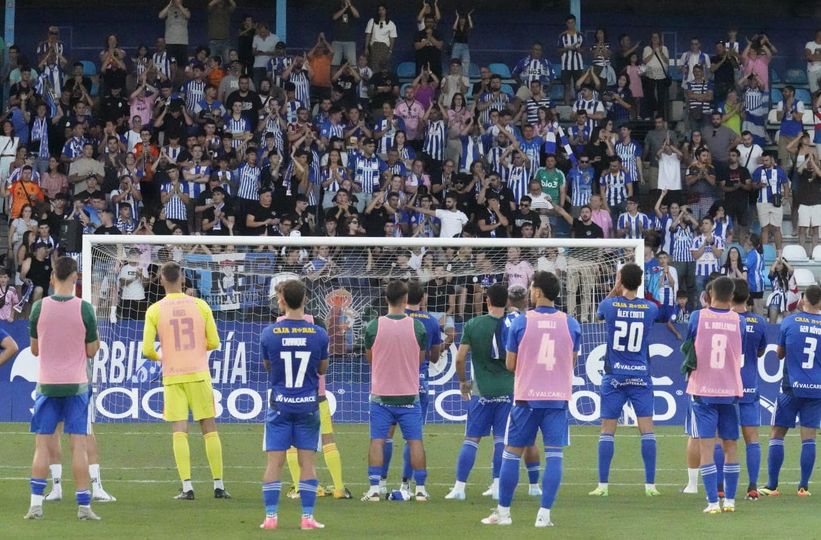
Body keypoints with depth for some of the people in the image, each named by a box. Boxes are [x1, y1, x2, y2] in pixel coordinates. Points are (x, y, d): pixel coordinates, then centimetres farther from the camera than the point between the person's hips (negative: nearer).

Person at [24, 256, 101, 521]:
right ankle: (84, 506, -1)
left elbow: (35, 350, 6)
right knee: (79, 445, 1)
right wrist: (96, 339, 17)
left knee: (42, 444, 6)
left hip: (47, 384, 1)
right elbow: (91, 351, -2)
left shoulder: (39, 307, -4)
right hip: (76, 384, -1)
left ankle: (36, 504, 0)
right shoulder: (84, 308, -8)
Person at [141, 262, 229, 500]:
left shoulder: (155, 310, -4)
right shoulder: (200, 305, 0)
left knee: (179, 431, -1)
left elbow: (147, 350, -6)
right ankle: (219, 485, 8)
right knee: (210, 428, 8)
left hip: (173, 377, -1)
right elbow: (214, 342, 2)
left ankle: (187, 487, -9)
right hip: (199, 374, 1)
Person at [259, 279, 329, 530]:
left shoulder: (269, 333, -7)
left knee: (274, 461, 3)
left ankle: (270, 516, 1)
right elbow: (322, 369, 8)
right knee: (307, 462, 4)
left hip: (279, 405, 0)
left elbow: (267, 367, 8)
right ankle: (307, 517, 2)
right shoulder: (318, 334, -5)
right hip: (308, 405, 0)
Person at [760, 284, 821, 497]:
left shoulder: (789, 322, -4)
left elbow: (780, 354, 8)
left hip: (792, 386, -2)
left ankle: (772, 485, 3)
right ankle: (804, 486, 3)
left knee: (777, 434, 6)